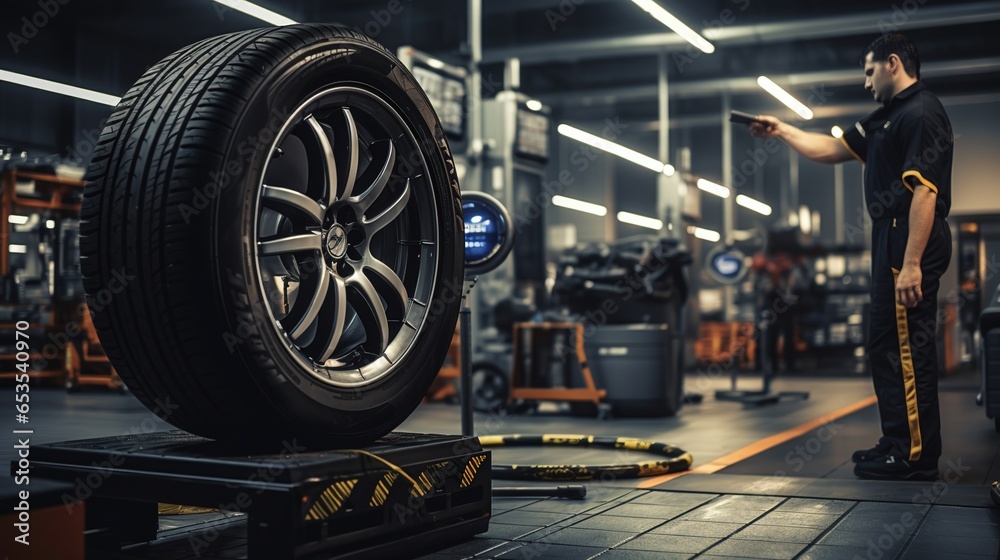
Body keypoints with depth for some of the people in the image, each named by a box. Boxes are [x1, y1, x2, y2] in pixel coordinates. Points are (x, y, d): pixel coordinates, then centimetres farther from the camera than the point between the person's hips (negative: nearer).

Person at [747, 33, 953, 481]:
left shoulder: (920, 113, -13)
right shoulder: (888, 116, 20)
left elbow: (924, 192, -21)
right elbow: (834, 149, 28)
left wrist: (911, 264, -26)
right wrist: (781, 131, 26)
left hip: (910, 242, -11)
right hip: (894, 238, 11)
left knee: (903, 347, -8)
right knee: (890, 344, 13)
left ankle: (914, 457, -3)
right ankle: (903, 446, 21)